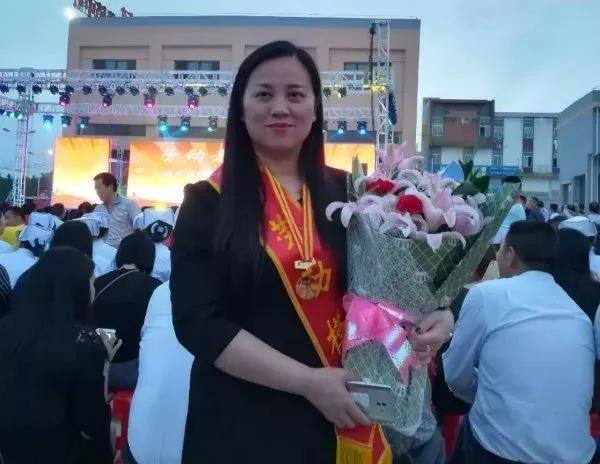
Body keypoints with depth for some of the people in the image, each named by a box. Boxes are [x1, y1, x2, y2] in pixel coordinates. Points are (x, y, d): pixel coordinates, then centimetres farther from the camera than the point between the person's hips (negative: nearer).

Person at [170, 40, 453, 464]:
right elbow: (198, 322, -13)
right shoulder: (207, 203, -7)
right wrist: (308, 381, -18)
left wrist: (437, 314, -12)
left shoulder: (345, 193, 0)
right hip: (242, 421, -3)